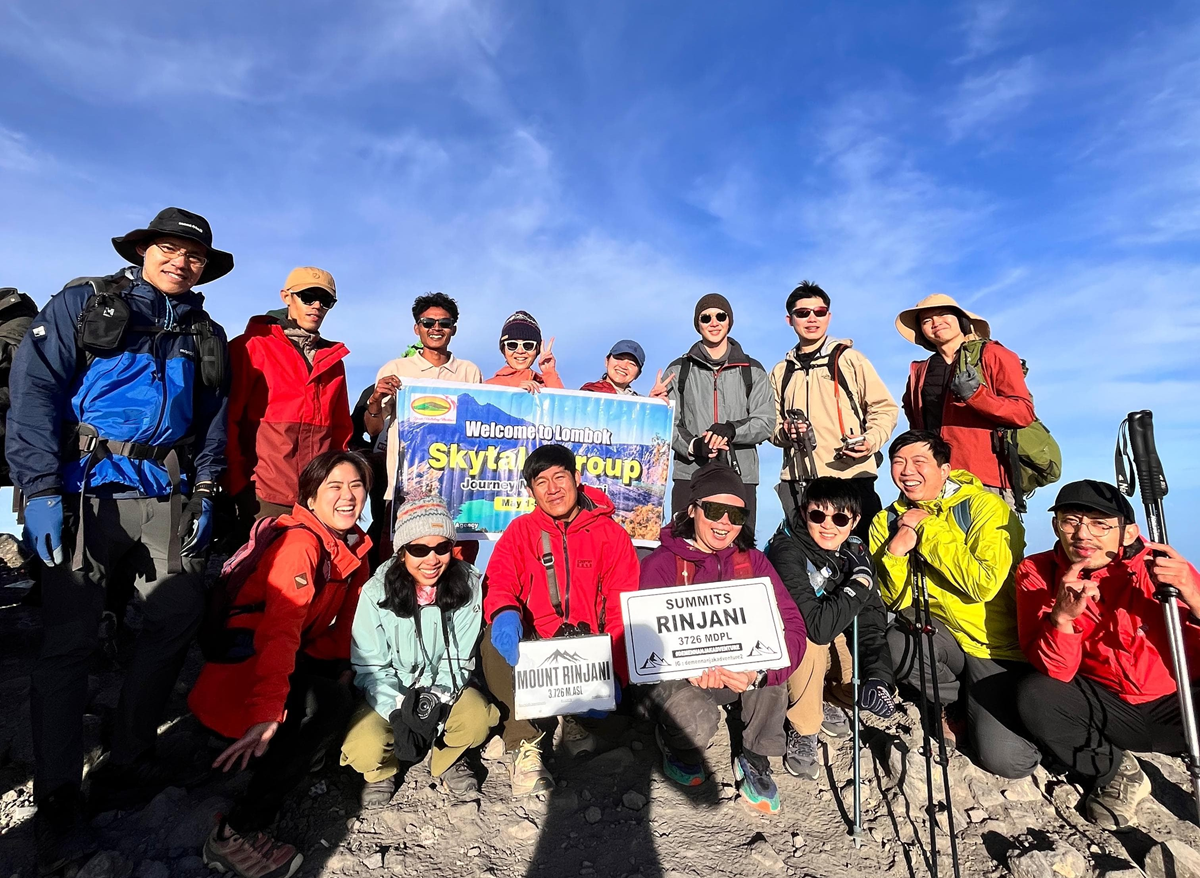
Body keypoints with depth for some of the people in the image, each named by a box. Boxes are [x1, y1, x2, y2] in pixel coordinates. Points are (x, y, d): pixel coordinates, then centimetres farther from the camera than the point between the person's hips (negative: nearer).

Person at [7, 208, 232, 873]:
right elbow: (34, 390, -4)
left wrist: (204, 493, 5)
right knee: (69, 639, -2)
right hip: (87, 489, -3)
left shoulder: (206, 335, 17)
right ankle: (56, 805, 10)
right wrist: (41, 488, -14)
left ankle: (129, 763, 22)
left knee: (178, 619, 3)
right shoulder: (84, 302, 6)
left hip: (167, 497, 4)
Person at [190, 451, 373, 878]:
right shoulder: (300, 543, -23)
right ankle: (235, 835, -18)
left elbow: (347, 622, 8)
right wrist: (266, 713, -45)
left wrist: (345, 665, -8)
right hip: (242, 658, -8)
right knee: (330, 699, -29)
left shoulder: (353, 546, 2)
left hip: (300, 656, 8)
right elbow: (280, 630, -35)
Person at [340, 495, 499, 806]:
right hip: (389, 693, 0)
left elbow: (459, 659, -9)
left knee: (478, 717, -27)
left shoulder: (468, 584, -14)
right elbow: (370, 668, -11)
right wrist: (400, 709, -25)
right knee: (364, 750, -26)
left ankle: (448, 760, 8)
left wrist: (436, 699, -24)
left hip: (443, 690, 1)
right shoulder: (377, 592, -16)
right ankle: (383, 771, 13)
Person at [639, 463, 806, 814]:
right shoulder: (661, 563, -12)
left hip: (736, 675, 3)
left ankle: (755, 761, -6)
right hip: (672, 676, -3)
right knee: (696, 722, -33)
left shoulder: (752, 561, -4)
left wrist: (759, 670, -36)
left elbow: (792, 626, -16)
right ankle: (677, 749, 6)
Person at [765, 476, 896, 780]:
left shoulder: (855, 552, -9)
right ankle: (802, 729, -13)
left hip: (834, 641, 6)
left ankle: (826, 697, 18)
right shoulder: (787, 552, -31)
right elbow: (818, 627, -38)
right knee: (808, 643, -36)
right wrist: (859, 584, -30)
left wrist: (878, 678, -22)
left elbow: (872, 623, -9)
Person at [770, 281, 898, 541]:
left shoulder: (849, 358, 7)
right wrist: (785, 432, -4)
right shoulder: (781, 371, 17)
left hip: (851, 475, -3)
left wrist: (871, 440, -13)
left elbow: (884, 408, 6)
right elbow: (772, 424, 19)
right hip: (797, 482, 3)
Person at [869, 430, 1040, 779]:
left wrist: (929, 529, -21)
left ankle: (978, 710, 17)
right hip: (939, 632, 4)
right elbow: (895, 602, -3)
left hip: (996, 646, -4)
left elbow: (985, 584, -26)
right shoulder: (887, 522, 0)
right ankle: (956, 701, 3)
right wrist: (895, 551, -21)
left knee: (1007, 760, -19)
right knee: (887, 642, -28)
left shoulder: (985, 506, -13)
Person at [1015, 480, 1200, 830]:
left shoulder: (1159, 565, -15)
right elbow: (1056, 673, -18)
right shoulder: (1037, 573, -14)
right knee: (1034, 695, -27)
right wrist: (1062, 616, -36)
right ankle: (1116, 773, 1)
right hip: (1106, 707, 1)